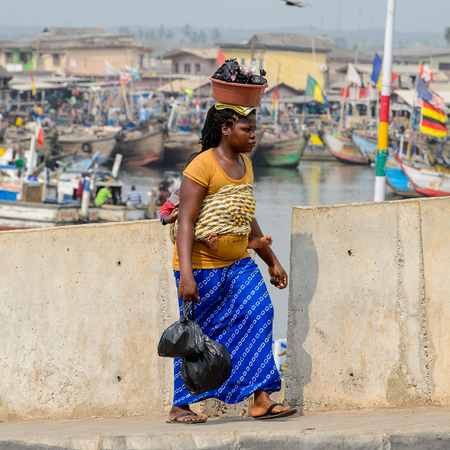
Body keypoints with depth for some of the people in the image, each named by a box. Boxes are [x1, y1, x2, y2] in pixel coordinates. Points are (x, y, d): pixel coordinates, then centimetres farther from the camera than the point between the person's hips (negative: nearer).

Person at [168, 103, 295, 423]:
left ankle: (261, 400, -13)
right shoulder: (202, 167, -15)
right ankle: (180, 406, 13)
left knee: (258, 315, -10)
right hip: (202, 266, -7)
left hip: (238, 264, 7)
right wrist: (186, 274, -27)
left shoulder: (244, 165, 11)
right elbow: (186, 222, -20)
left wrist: (272, 261, 22)